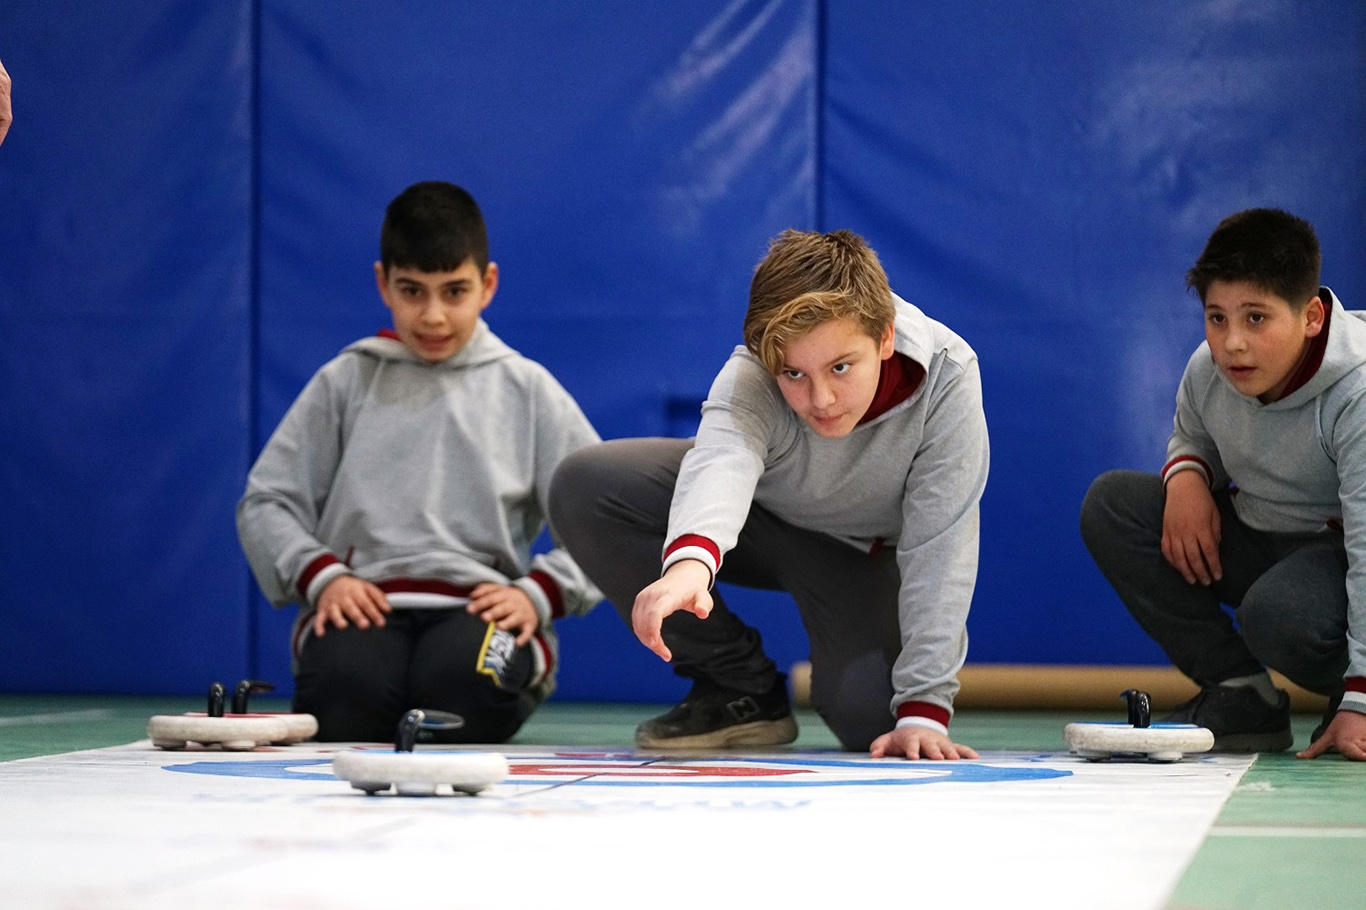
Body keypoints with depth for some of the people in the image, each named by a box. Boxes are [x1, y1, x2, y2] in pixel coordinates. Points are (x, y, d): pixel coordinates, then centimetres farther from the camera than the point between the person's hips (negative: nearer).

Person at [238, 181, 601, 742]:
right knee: (344, 691, -35)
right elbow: (267, 502, 12)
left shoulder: (525, 388, 14)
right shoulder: (345, 382, 15)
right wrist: (321, 576, -6)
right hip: (361, 607, 0)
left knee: (465, 684, -36)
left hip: (481, 609, 0)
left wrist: (539, 593, -7)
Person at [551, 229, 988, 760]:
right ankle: (742, 690, -8)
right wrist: (690, 559, -79)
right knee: (585, 486, -24)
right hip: (758, 514, 2)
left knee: (869, 715, -28)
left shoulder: (946, 375, -33)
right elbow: (722, 457, -56)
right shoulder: (749, 377, -34)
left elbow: (939, 547, -31)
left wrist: (924, 708, -34)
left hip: (864, 551, -1)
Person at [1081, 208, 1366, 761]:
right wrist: (1186, 473, -14)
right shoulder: (1207, 371, -10)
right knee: (1109, 506, -9)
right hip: (1256, 534, 7)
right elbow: (1191, 437, 15)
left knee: (1278, 614, -40)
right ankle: (1241, 695, -6)